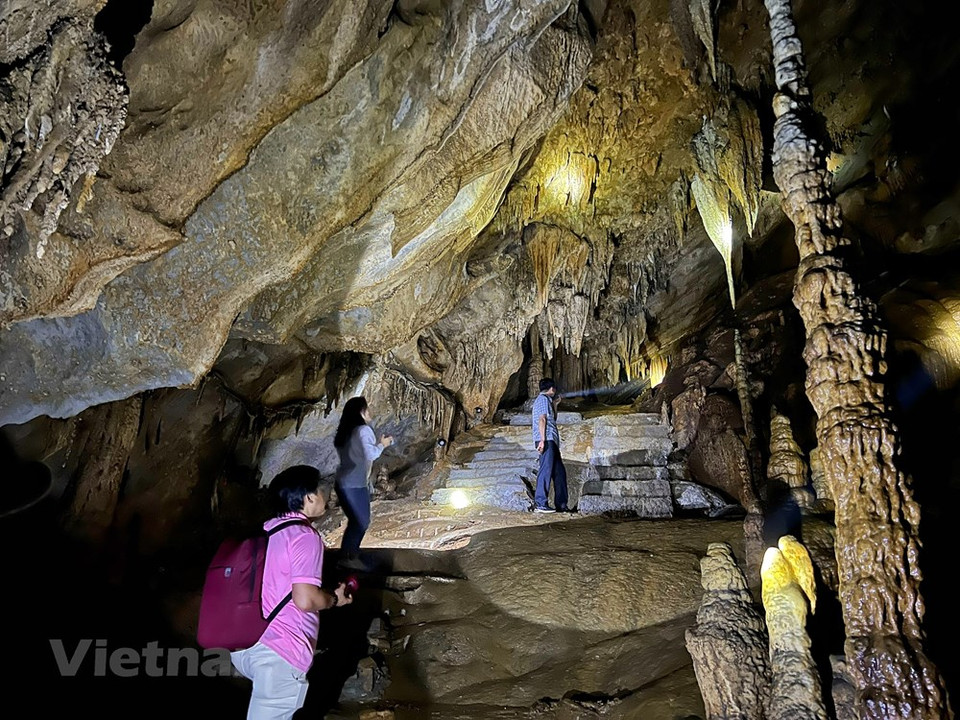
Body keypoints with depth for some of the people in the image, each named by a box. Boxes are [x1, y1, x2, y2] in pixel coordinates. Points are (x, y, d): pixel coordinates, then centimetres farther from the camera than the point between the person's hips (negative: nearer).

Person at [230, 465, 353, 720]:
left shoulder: (267, 529, 11)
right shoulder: (305, 536, -16)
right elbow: (305, 599, -25)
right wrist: (335, 599, -4)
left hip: (243, 645, 9)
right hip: (279, 651, -8)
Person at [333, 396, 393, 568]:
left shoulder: (345, 431, 14)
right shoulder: (363, 429, -11)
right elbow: (370, 454, -20)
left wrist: (377, 444, 18)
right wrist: (382, 445, -4)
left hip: (343, 482, 9)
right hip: (355, 484, -9)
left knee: (355, 521, 17)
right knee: (361, 522, 2)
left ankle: (346, 556, 19)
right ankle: (349, 558, 5)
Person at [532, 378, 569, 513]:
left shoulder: (546, 400, 27)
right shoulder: (543, 399, -4)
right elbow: (542, 419, -15)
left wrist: (555, 405, 26)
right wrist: (542, 440, -22)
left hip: (551, 441, 10)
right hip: (546, 440, -10)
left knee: (559, 471, 10)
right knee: (546, 470, -13)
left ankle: (561, 504, 15)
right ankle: (539, 504, -13)